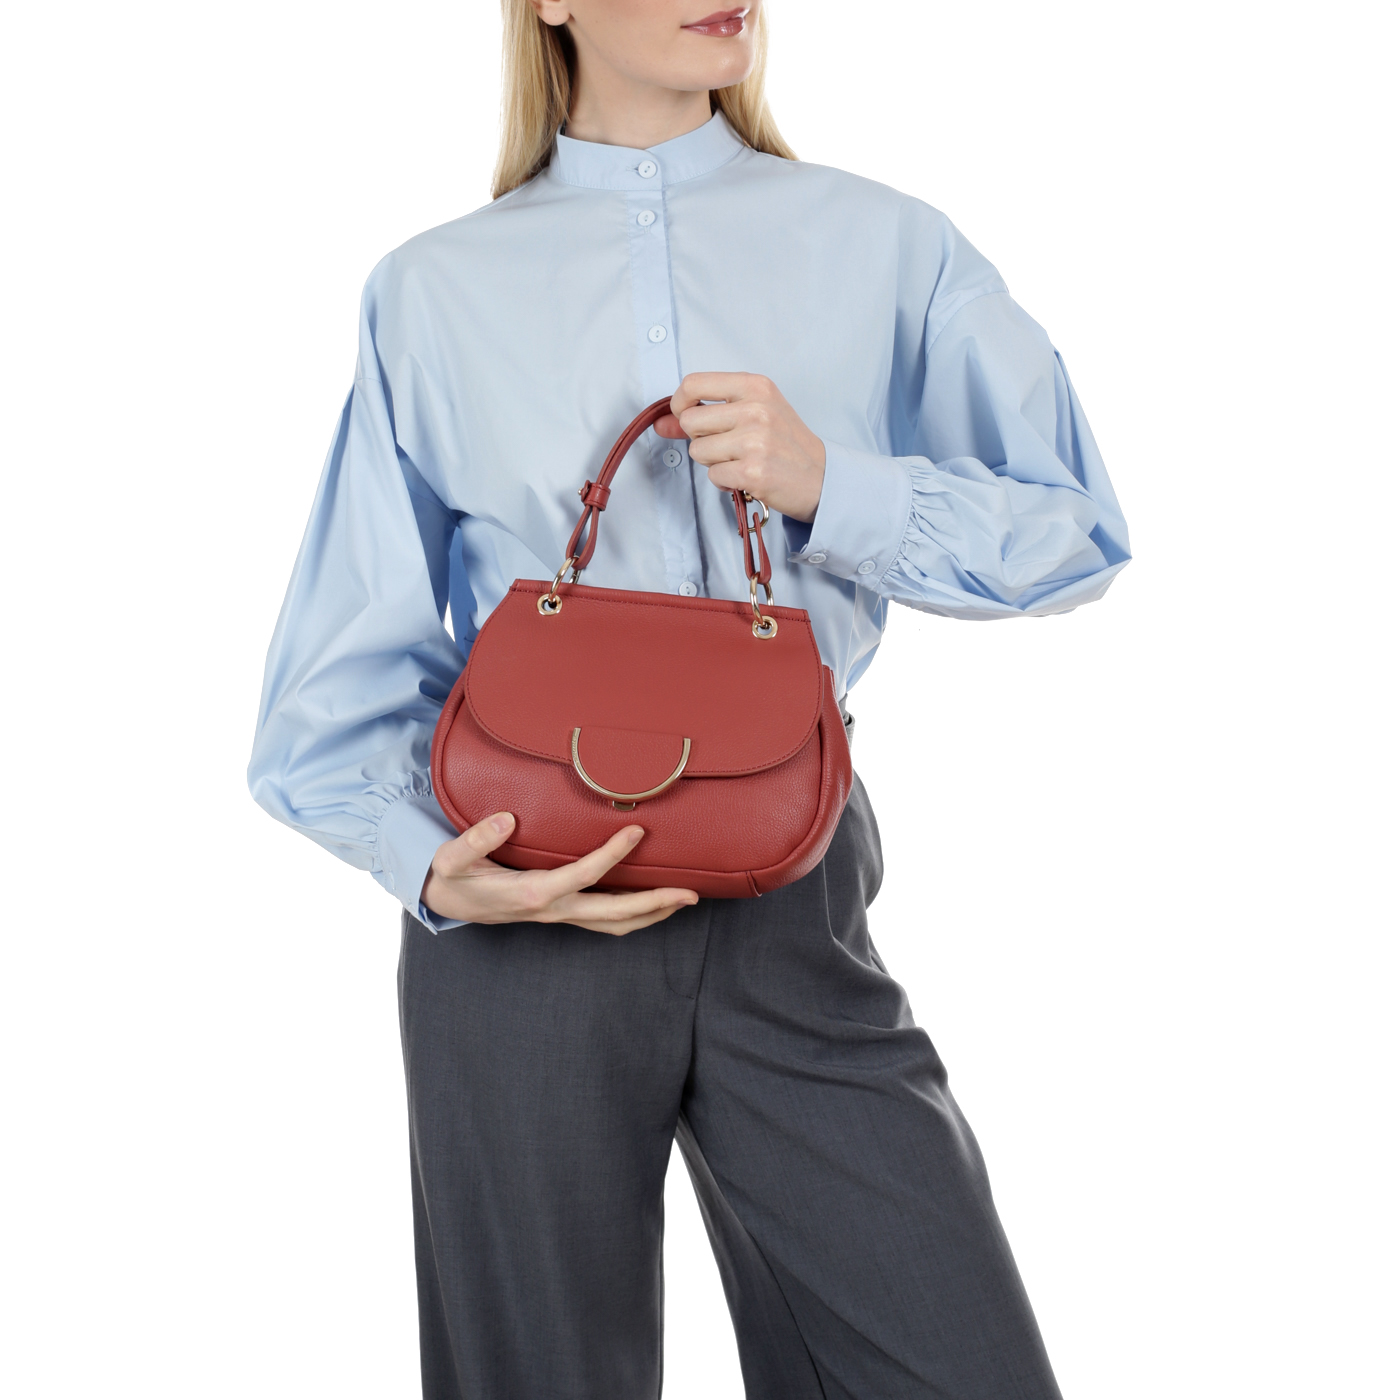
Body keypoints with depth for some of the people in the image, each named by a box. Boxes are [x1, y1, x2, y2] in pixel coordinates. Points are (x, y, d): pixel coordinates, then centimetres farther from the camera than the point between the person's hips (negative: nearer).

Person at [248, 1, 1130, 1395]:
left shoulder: (882, 247, 7)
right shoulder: (434, 290, 6)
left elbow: (1076, 531, 2)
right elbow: (343, 667, 6)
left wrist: (827, 483, -13)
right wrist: (429, 861, -12)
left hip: (790, 910, 1)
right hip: (521, 913, 0)